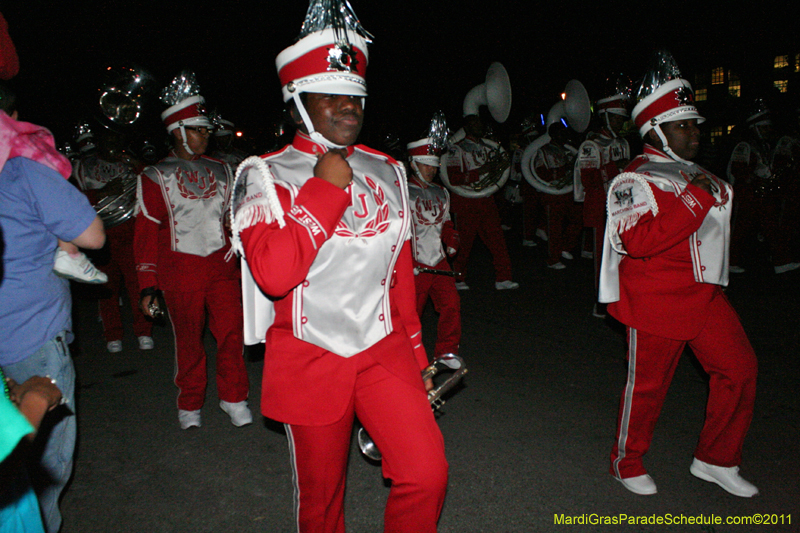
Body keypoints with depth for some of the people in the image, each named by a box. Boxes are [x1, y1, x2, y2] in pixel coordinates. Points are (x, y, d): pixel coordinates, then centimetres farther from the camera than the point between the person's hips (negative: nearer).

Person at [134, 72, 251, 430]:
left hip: (222, 265, 3)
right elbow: (147, 232, -1)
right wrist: (148, 285, -5)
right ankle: (190, 405, 26)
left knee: (232, 330, -1)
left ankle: (233, 398, 18)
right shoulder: (155, 177, 1)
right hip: (181, 269, -3)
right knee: (188, 337, 7)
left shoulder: (221, 171, 12)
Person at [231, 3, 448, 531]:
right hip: (310, 362, -2)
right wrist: (327, 187, -20)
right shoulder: (267, 176, -7)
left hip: (383, 352, 3)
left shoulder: (387, 172, 6)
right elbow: (273, 273, -24)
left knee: (427, 474, -8)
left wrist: (414, 351, 17)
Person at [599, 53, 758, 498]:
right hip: (656, 302, -8)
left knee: (740, 368, 4)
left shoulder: (700, 176, 17)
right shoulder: (635, 180, -11)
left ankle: (715, 461, 22)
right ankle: (627, 463, 25)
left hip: (706, 295, 8)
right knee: (648, 385, 3)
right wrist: (695, 199, -25)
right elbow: (637, 241, -27)